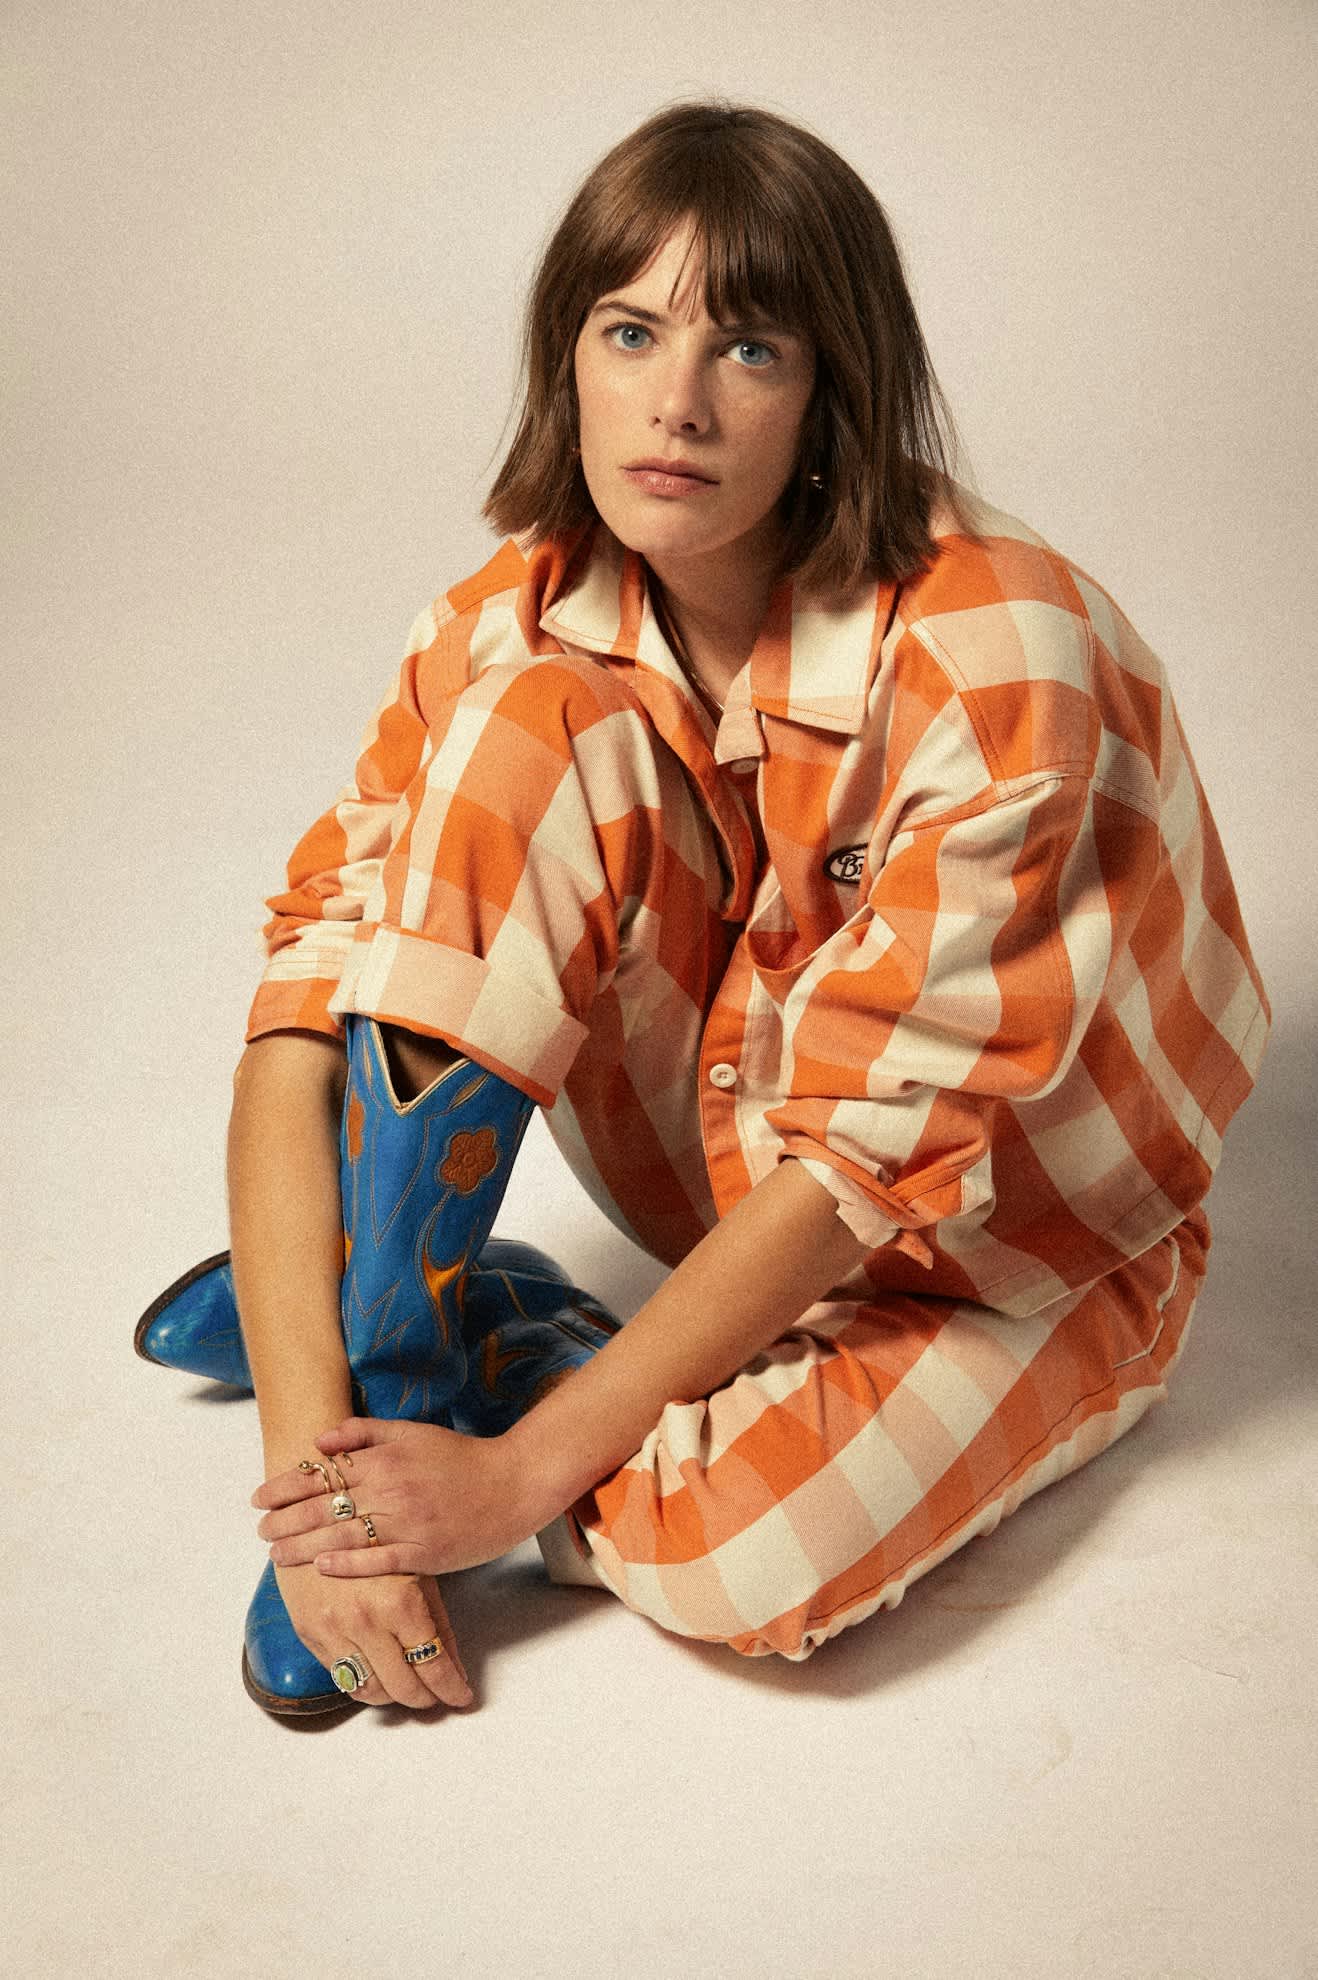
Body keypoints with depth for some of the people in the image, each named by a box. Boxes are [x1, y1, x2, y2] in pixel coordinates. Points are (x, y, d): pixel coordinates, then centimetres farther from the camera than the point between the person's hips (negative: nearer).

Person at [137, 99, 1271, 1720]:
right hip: (729, 1166, 4)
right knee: (535, 720, -23)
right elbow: (302, 1012, -18)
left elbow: (868, 1148, -28)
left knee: (735, 1560, -34)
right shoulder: (529, 625, -14)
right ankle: (379, 1313, -16)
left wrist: (519, 1474, -27)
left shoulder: (988, 665, -29)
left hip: (1008, 1235, -3)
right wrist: (305, 1452, -28)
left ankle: (485, 1329, -5)